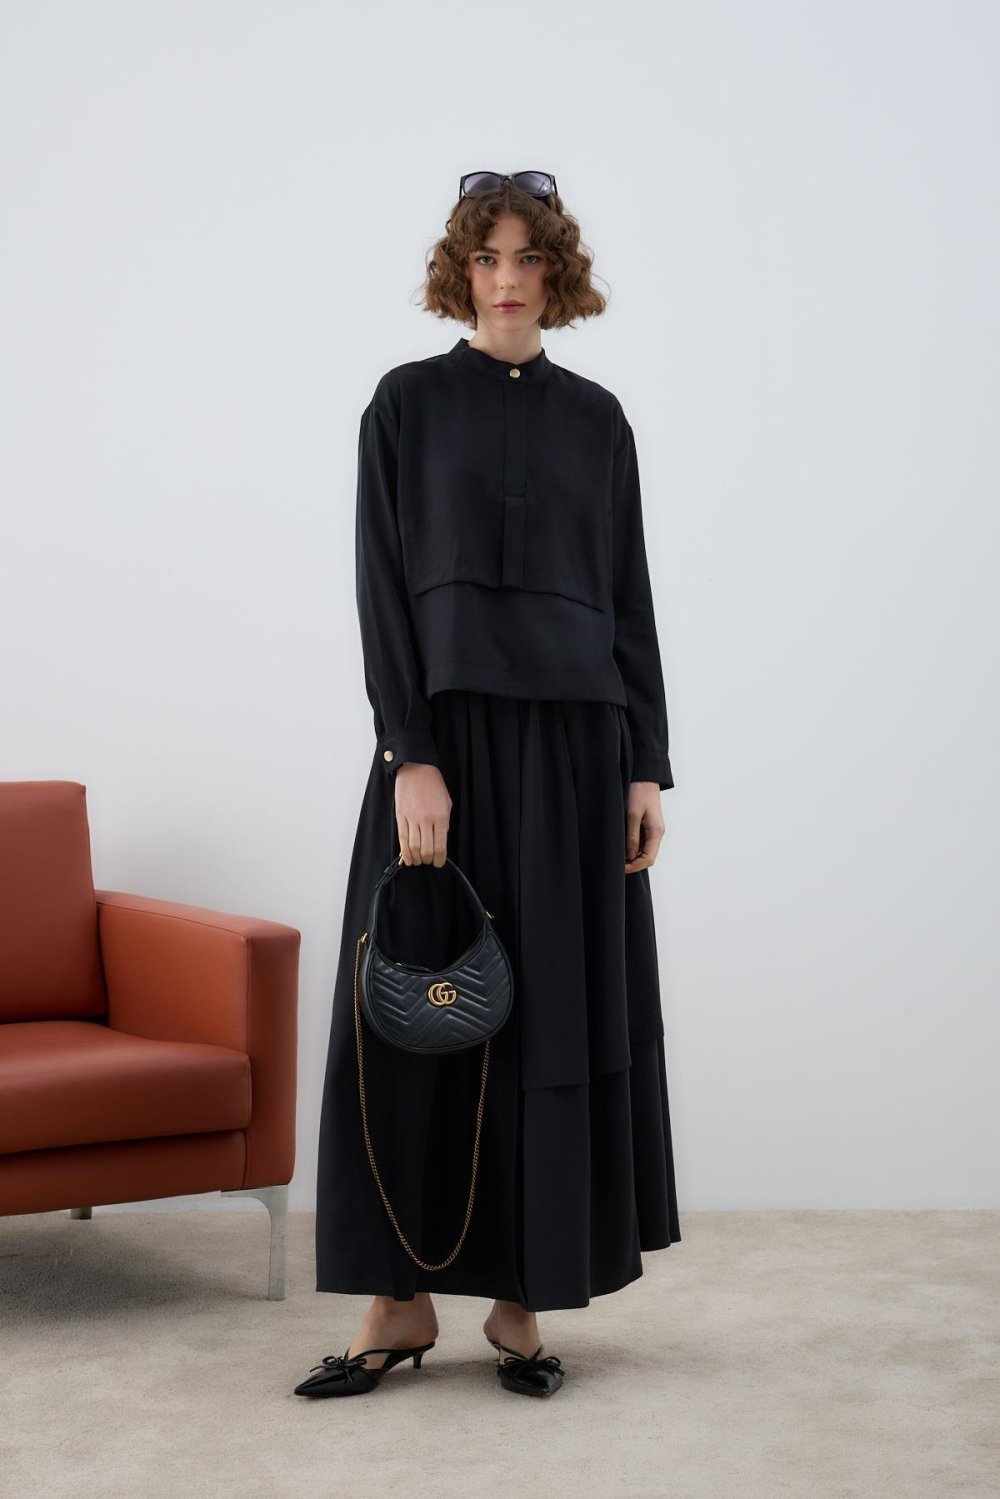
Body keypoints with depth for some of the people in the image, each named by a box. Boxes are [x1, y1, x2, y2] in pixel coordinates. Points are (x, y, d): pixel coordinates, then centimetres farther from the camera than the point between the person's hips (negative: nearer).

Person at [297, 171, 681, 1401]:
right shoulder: (408, 402, 4)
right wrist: (409, 756, -14)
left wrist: (648, 764, 4)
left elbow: (630, 595, 11)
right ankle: (401, 1299, 9)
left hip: (575, 739, 3)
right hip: (447, 730, -3)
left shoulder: (597, 417, 12)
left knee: (562, 1013, 3)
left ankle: (523, 1298, 13)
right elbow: (383, 585, -4)